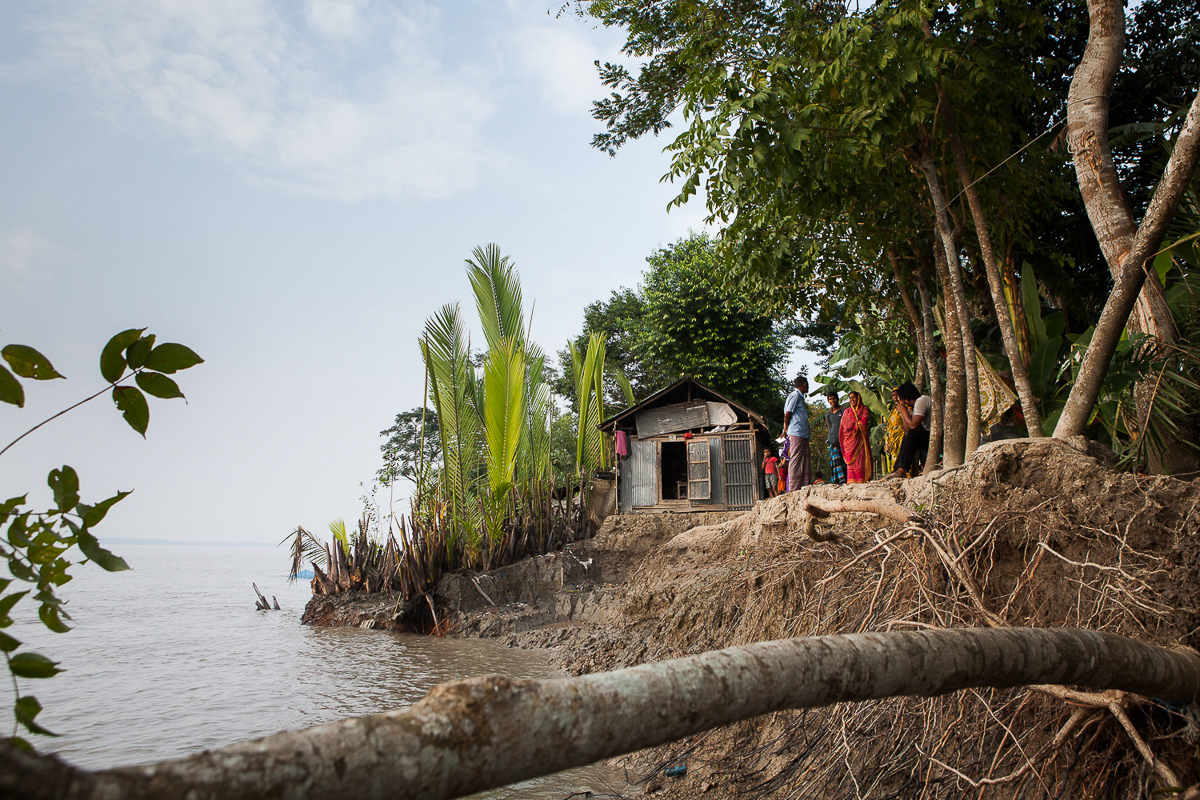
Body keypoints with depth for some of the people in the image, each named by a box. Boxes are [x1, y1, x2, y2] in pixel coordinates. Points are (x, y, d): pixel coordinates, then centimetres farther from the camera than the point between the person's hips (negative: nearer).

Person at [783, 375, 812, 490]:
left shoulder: (800, 397, 23)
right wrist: (786, 429, -4)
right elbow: (787, 414, -13)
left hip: (803, 434, 10)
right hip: (796, 433, -10)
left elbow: (787, 415, 21)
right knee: (795, 460, -10)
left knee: (806, 462, 8)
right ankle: (793, 489, -11)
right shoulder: (795, 395, -7)